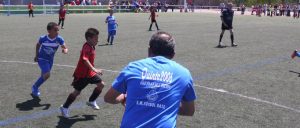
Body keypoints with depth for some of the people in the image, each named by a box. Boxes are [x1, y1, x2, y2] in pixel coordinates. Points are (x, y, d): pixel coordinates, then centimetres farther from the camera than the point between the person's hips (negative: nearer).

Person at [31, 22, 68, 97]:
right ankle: (35, 87, 3)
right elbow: (38, 45, -1)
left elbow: (65, 48, -23)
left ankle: (35, 88, 43)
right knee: (47, 75, -21)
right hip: (42, 59, -4)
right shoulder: (43, 38, -23)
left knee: (44, 76, 17)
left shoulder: (59, 39, -21)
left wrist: (65, 50, -46)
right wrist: (36, 55, 2)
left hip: (50, 60, 4)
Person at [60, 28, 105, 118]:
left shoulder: (91, 47, 6)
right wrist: (94, 69, -48)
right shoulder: (86, 47, -24)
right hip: (81, 74, -8)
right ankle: (64, 107, 18)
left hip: (89, 73, 9)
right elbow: (85, 60, -39)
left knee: (101, 84, 4)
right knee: (77, 91, 0)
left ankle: (91, 101, 22)